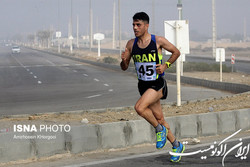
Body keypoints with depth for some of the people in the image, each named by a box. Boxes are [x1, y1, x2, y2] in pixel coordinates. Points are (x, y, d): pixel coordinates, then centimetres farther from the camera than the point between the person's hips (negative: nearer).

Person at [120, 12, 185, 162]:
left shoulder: (158, 41, -11)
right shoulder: (131, 44, 0)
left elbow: (176, 52, 2)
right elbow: (124, 68, 7)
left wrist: (166, 65, -12)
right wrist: (124, 60, -16)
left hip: (158, 84, -5)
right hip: (143, 85, 5)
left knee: (139, 107, -27)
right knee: (159, 118, 12)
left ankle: (160, 129, -2)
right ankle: (177, 146, 31)